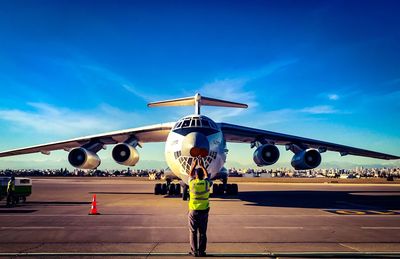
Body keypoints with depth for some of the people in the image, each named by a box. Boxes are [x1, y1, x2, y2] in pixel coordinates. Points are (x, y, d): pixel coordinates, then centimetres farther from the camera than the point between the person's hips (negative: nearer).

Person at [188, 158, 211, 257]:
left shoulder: (192, 183, -8)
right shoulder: (206, 183, -7)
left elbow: (190, 175, 14)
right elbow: (207, 175, 16)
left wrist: (193, 165, 24)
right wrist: (202, 166, 23)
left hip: (193, 212, -1)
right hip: (204, 212, 1)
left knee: (193, 232, 8)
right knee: (202, 232, 9)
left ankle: (194, 251, 12)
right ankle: (201, 251, 13)